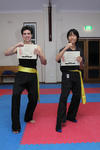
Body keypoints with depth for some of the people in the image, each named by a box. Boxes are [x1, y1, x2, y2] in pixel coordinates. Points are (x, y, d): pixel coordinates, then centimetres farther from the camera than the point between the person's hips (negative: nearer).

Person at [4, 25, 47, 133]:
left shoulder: (37, 47, 5)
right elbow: (6, 53, -10)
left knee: (34, 98, 9)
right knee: (15, 96, -22)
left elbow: (44, 63, 0)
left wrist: (40, 54, -18)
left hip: (32, 76, 2)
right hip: (21, 75, -2)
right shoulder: (18, 47, 4)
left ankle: (28, 118, 39)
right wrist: (16, 46, -21)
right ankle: (15, 126, -9)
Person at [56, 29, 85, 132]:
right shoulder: (64, 49, -3)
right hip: (67, 74, -5)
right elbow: (57, 59, -22)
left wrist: (80, 60, -9)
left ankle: (71, 116, 33)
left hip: (76, 75, 5)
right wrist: (66, 48, -27)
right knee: (63, 97, -13)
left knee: (77, 96, 12)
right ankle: (59, 124, -9)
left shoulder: (79, 50, 9)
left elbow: (81, 65, 13)